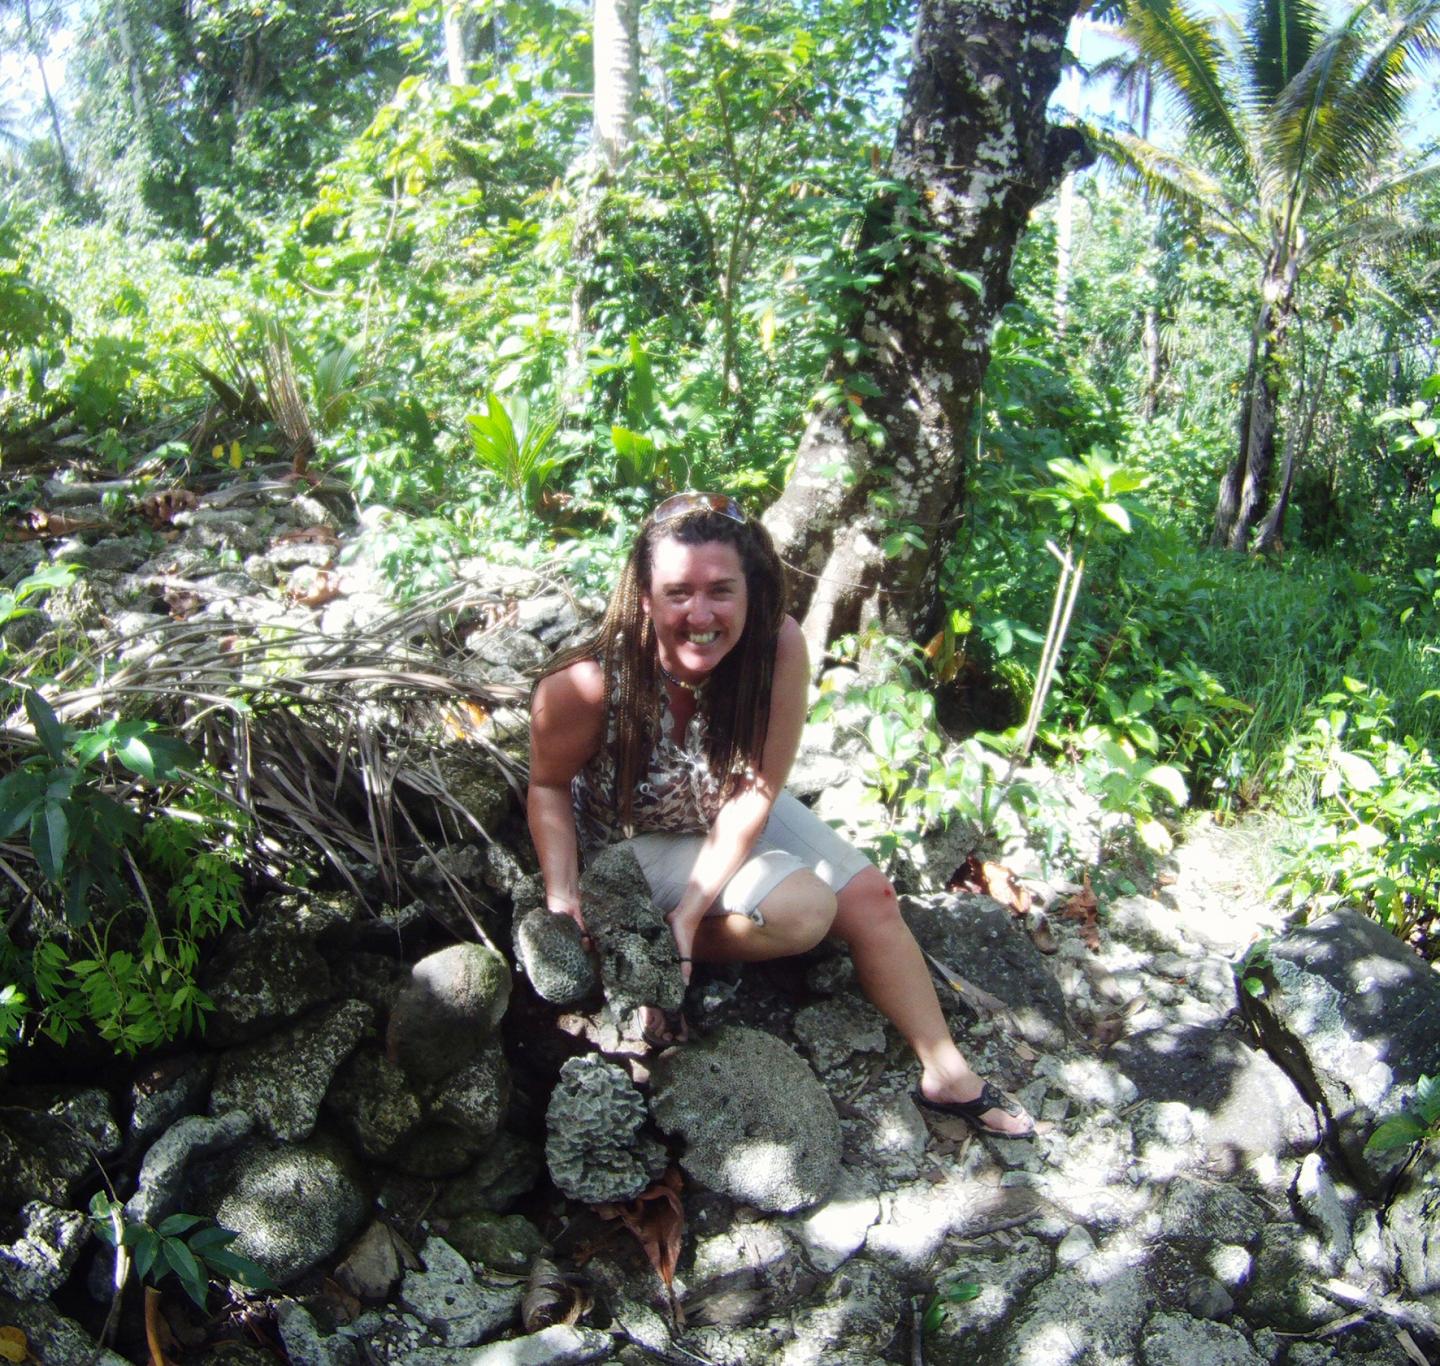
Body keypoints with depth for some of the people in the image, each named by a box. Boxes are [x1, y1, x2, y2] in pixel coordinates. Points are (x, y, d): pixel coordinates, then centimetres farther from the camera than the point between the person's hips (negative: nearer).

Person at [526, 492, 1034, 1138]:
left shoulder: (779, 646, -29)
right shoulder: (584, 686, -35)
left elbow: (755, 792, -24)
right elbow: (549, 787, -15)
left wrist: (693, 907, -30)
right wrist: (561, 894, -29)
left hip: (729, 817, 4)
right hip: (635, 839, -4)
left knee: (868, 894, -3)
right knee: (802, 910, -24)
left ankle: (946, 1073, 14)